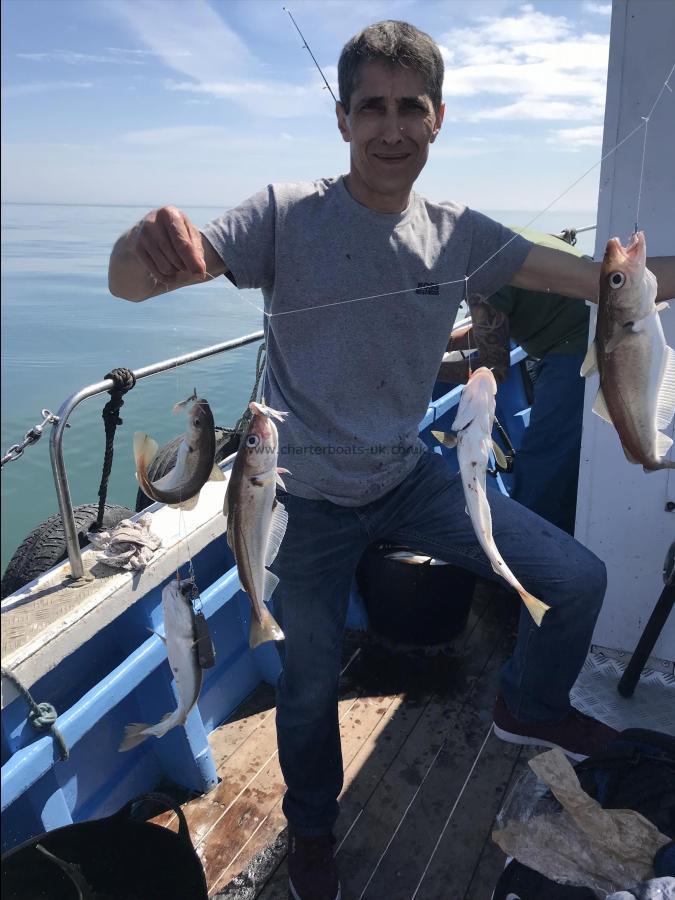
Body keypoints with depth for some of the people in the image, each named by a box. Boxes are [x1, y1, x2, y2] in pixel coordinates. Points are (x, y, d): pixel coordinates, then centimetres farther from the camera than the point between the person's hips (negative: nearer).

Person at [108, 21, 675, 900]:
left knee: (578, 579, 2)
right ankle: (311, 828, 47)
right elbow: (130, 284, -25)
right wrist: (148, 243, -48)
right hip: (307, 497, -3)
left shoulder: (457, 235, -4)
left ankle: (528, 708, 36)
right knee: (311, 682, 12)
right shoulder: (287, 215, -16)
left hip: (410, 477, 4)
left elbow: (599, 280, -3)